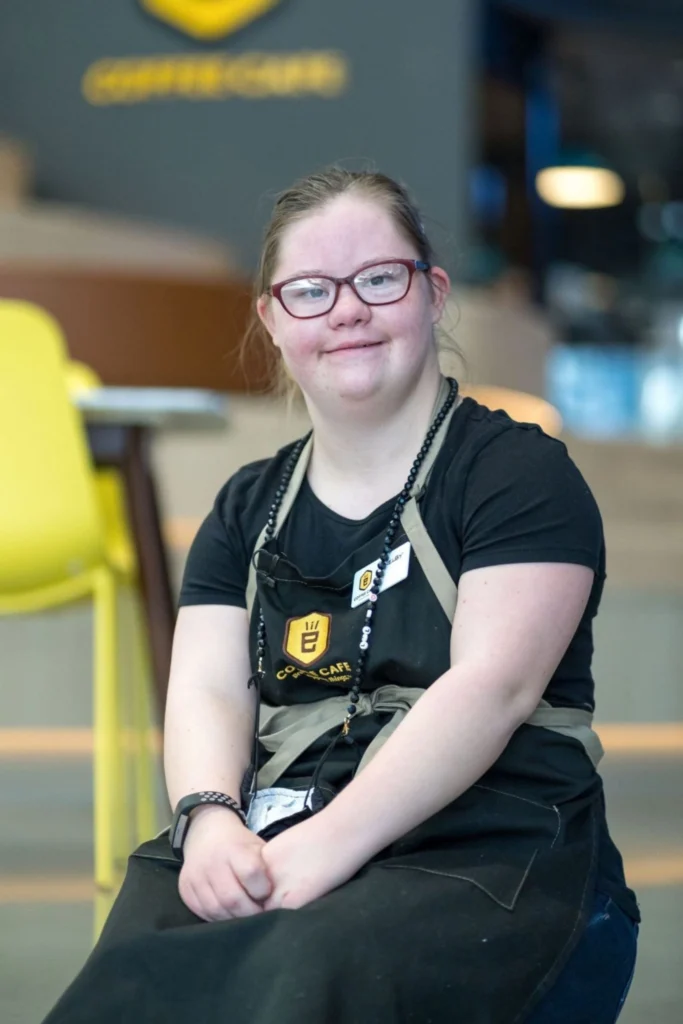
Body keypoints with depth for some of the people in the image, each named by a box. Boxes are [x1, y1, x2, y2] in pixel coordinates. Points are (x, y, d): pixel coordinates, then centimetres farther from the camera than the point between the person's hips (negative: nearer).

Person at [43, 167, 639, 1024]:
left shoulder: (519, 472, 4)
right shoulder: (249, 509, 23)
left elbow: (493, 685, -9)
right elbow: (206, 689, 10)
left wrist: (328, 845, -21)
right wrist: (209, 819, -15)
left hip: (486, 854, -4)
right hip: (266, 850, 4)